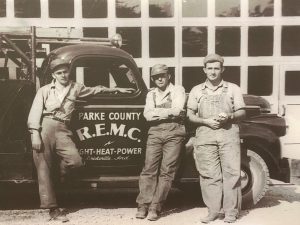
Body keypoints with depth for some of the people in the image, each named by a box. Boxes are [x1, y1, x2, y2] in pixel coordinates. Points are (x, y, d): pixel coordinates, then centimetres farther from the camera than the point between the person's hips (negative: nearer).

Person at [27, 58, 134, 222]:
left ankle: (61, 172, 17)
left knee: (76, 160, -19)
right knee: (44, 168, -6)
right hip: (44, 127, -2)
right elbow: (35, 112, 3)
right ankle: (52, 208, -1)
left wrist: (117, 89, 34)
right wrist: (35, 134, -9)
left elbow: (96, 90, 30)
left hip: (62, 130, 2)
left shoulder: (75, 88, 18)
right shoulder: (45, 90, 9)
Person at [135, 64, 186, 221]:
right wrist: (169, 112, -7)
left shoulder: (178, 90, 9)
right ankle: (143, 205, -1)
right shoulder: (151, 94, 19)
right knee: (149, 169, -5)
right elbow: (147, 115, 3)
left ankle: (155, 207, -2)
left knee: (166, 171, -5)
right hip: (155, 133, 3)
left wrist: (157, 112, -2)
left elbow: (177, 110, -8)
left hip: (173, 133, -3)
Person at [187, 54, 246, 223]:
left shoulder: (233, 88, 12)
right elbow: (190, 115, 11)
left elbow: (242, 112, 11)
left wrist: (229, 117, -10)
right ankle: (213, 211, 5)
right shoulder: (197, 90, 14)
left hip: (229, 134, -1)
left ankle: (231, 211, 2)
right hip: (205, 135, 1)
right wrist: (206, 121, -6)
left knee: (231, 172, -5)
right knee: (209, 174, -2)